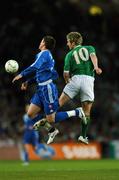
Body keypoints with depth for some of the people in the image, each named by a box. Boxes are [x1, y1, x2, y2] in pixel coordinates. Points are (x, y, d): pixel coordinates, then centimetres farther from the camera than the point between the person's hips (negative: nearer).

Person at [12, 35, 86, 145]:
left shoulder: (44, 54, -10)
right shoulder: (47, 55, 18)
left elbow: (35, 67, -23)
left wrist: (21, 75, -13)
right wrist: (28, 81, 17)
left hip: (48, 89, -9)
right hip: (41, 89, 9)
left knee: (51, 119, -6)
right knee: (31, 114, 6)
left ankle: (77, 112, 2)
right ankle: (51, 130, 15)